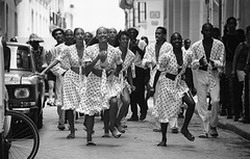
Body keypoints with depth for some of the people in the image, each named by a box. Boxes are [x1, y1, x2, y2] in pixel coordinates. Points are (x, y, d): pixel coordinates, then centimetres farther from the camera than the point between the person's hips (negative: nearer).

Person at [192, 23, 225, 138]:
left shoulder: (219, 45, 1)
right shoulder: (195, 46, 3)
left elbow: (221, 63, 0)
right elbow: (192, 65, 6)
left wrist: (214, 63, -22)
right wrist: (199, 62, -16)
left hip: (214, 74, -1)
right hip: (200, 74, 1)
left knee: (215, 100, -14)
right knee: (202, 103, -1)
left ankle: (213, 125, 8)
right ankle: (206, 129, 6)